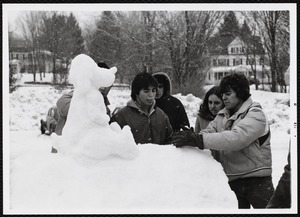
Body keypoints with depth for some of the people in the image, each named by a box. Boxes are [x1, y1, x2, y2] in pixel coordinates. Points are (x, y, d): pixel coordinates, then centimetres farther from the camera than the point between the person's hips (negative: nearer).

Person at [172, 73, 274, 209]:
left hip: (257, 181, -5)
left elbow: (236, 138, -26)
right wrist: (192, 137, -23)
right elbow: (208, 132, 1)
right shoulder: (222, 116, 12)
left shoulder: (255, 114, -11)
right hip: (233, 181, 6)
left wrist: (199, 140, -35)